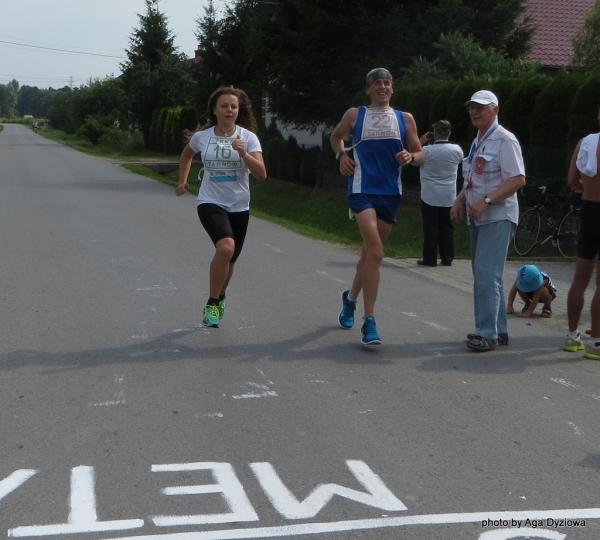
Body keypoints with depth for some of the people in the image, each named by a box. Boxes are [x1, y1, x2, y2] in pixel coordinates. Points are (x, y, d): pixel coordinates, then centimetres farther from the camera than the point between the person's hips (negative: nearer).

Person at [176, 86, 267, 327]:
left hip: (239, 207, 2)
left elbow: (261, 174, -16)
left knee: (229, 259, 13)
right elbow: (187, 155, 22)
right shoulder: (202, 136, -2)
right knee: (226, 247, -28)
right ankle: (212, 303, -13)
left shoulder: (248, 137, -6)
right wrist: (182, 181, 17)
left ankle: (219, 298, 43)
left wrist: (243, 154, -28)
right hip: (210, 203, -2)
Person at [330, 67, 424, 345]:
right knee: (375, 252, -21)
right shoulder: (354, 115, 6)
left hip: (391, 193, 4)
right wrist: (342, 155, 4)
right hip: (362, 190, -4)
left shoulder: (405, 119, 10)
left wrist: (410, 157, -9)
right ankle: (369, 322, -19)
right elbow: (336, 136, 23)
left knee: (369, 252, 15)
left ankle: (351, 297, 43)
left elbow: (420, 154, 14)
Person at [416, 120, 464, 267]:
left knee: (430, 228, 2)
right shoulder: (457, 150, -6)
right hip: (449, 198, 3)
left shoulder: (427, 150, -15)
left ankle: (430, 258, 3)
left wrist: (421, 143, 7)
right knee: (447, 227, 10)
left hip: (429, 197, -3)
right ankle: (447, 258, 13)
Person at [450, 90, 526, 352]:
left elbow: (518, 179, -18)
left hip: (497, 217, -9)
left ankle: (487, 333, -8)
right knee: (483, 276, 12)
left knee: (487, 276, -13)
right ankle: (498, 330, 21)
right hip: (478, 218, 10)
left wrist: (486, 201, -24)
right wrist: (460, 200, 11)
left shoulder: (504, 140, -10)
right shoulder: (477, 142, 18)